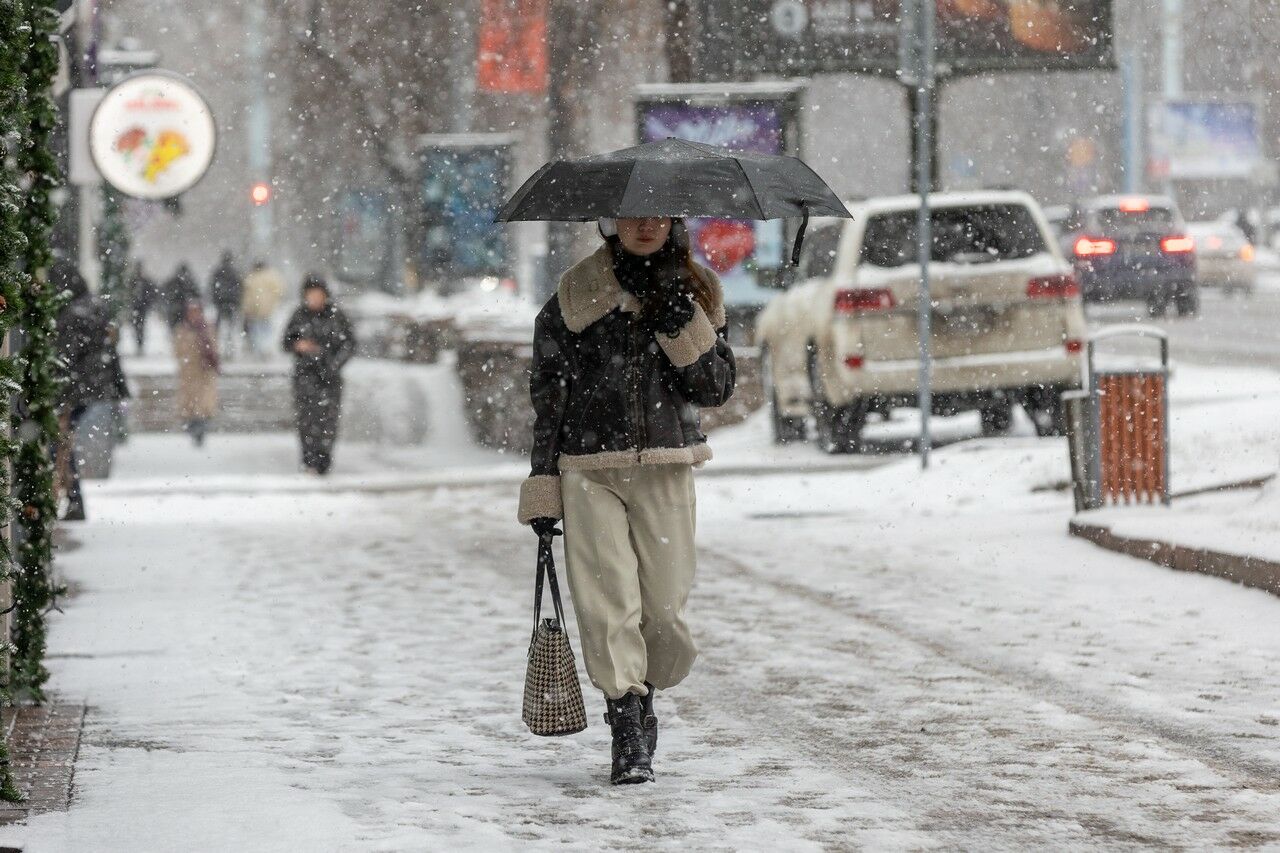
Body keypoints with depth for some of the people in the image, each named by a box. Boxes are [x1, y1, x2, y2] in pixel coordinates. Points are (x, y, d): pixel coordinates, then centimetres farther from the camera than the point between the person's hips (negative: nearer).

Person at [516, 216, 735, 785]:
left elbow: (718, 388, 4)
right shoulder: (577, 295, 5)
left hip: (665, 468, 1)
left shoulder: (695, 295, 10)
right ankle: (629, 731, -8)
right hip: (587, 468, -1)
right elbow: (548, 396, 7)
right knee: (607, 601, -11)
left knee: (665, 603, -2)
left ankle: (641, 691, 25)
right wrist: (543, 489, 2)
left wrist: (682, 329, -12)